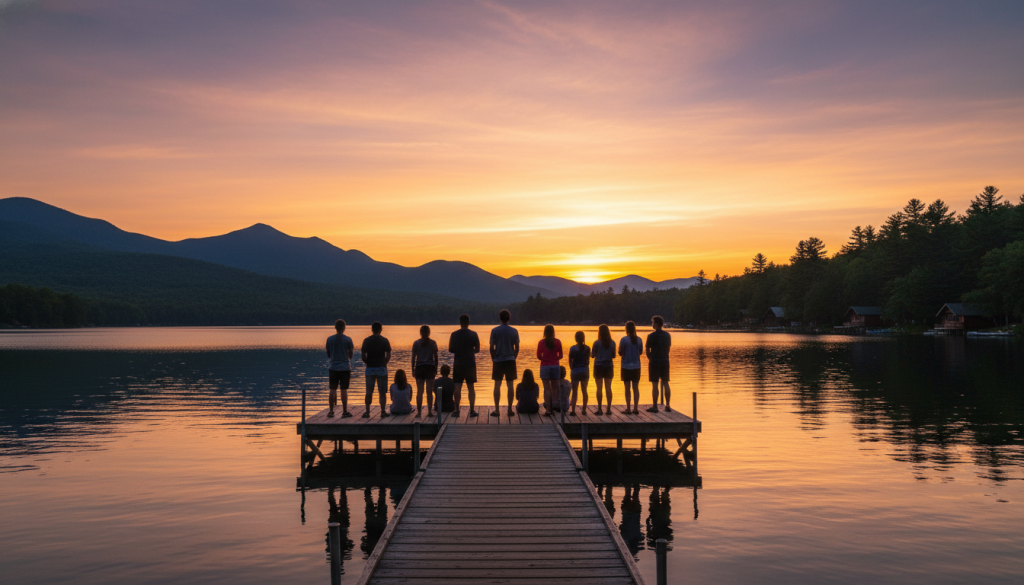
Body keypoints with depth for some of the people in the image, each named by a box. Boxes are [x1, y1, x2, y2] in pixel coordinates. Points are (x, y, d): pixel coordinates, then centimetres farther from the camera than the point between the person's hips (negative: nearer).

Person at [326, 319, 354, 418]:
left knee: (333, 389, 8)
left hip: (333, 368, 2)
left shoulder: (330, 339, 0)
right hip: (345, 368, -2)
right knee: (344, 390, 2)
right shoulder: (348, 339, -6)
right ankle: (345, 412, 5)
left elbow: (328, 355, 7)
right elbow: (350, 356, -1)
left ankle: (331, 411, 12)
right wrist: (352, 350, 19)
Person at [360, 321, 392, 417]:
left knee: (369, 392, 8)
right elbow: (388, 356, -6)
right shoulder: (384, 340, -3)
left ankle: (367, 412, 10)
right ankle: (383, 411, 4)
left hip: (370, 369, 1)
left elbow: (363, 356, -3)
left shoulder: (366, 340, 0)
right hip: (381, 368, -1)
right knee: (382, 392, 5)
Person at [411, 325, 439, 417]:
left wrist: (413, 370, 5)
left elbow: (413, 358, 0)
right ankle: (429, 411, 4)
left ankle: (418, 412, 0)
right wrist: (436, 369, 11)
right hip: (430, 367, 0)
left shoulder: (416, 343, 0)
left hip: (419, 368, 0)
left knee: (419, 391, 3)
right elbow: (435, 357, 3)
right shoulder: (432, 343, 1)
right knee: (429, 391, 4)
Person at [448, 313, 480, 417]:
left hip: (458, 364, 0)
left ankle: (456, 410, 0)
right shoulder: (473, 334, -2)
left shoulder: (454, 334, -2)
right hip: (470, 363, 0)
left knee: (457, 387, 2)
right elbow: (477, 350, 3)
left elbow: (450, 350, 1)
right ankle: (472, 410, 6)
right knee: (471, 387, 6)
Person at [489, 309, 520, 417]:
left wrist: (493, 359, 8)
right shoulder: (514, 331, 0)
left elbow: (491, 348, -3)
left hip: (498, 361, -1)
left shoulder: (494, 330, -3)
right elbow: (517, 348, 2)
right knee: (510, 385, 6)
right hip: (510, 361, 1)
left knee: (497, 385, 3)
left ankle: (496, 410, 3)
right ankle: (510, 409, 7)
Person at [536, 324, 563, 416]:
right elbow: (560, 356, 4)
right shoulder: (558, 342, -1)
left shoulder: (542, 342, -6)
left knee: (547, 388, -1)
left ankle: (548, 409, -5)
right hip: (555, 366, 2)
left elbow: (539, 356, -3)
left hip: (545, 366, -1)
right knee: (554, 388, 11)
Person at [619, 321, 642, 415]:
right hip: (636, 366, 3)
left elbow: (620, 353, -7)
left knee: (627, 387, 1)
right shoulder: (639, 340, 1)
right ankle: (635, 408, 10)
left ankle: (628, 409, 3)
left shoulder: (624, 340, -11)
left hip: (626, 366, -3)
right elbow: (641, 352, 11)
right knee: (636, 387, 8)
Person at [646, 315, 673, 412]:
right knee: (665, 383, 9)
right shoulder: (667, 335, 7)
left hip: (654, 362, -6)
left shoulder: (651, 335, -11)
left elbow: (647, 348, -3)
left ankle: (655, 407, 0)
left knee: (654, 384, -2)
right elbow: (669, 347, 15)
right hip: (665, 361, 6)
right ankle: (668, 406, 10)